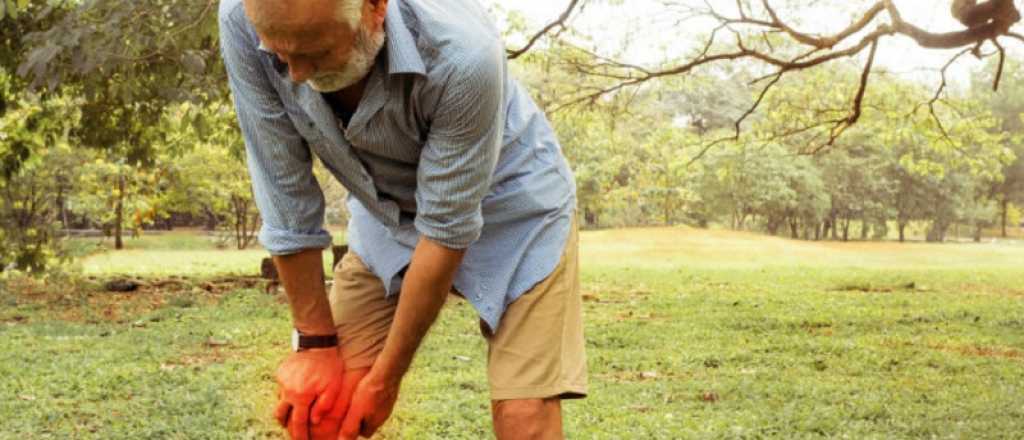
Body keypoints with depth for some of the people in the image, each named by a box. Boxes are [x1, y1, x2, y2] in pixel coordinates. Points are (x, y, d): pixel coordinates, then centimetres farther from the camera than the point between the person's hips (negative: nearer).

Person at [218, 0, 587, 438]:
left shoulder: (462, 54, -38)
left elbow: (447, 230, -27)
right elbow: (286, 197, -17)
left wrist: (386, 377, -18)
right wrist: (316, 342, -11)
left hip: (509, 201, -3)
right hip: (386, 210, 4)